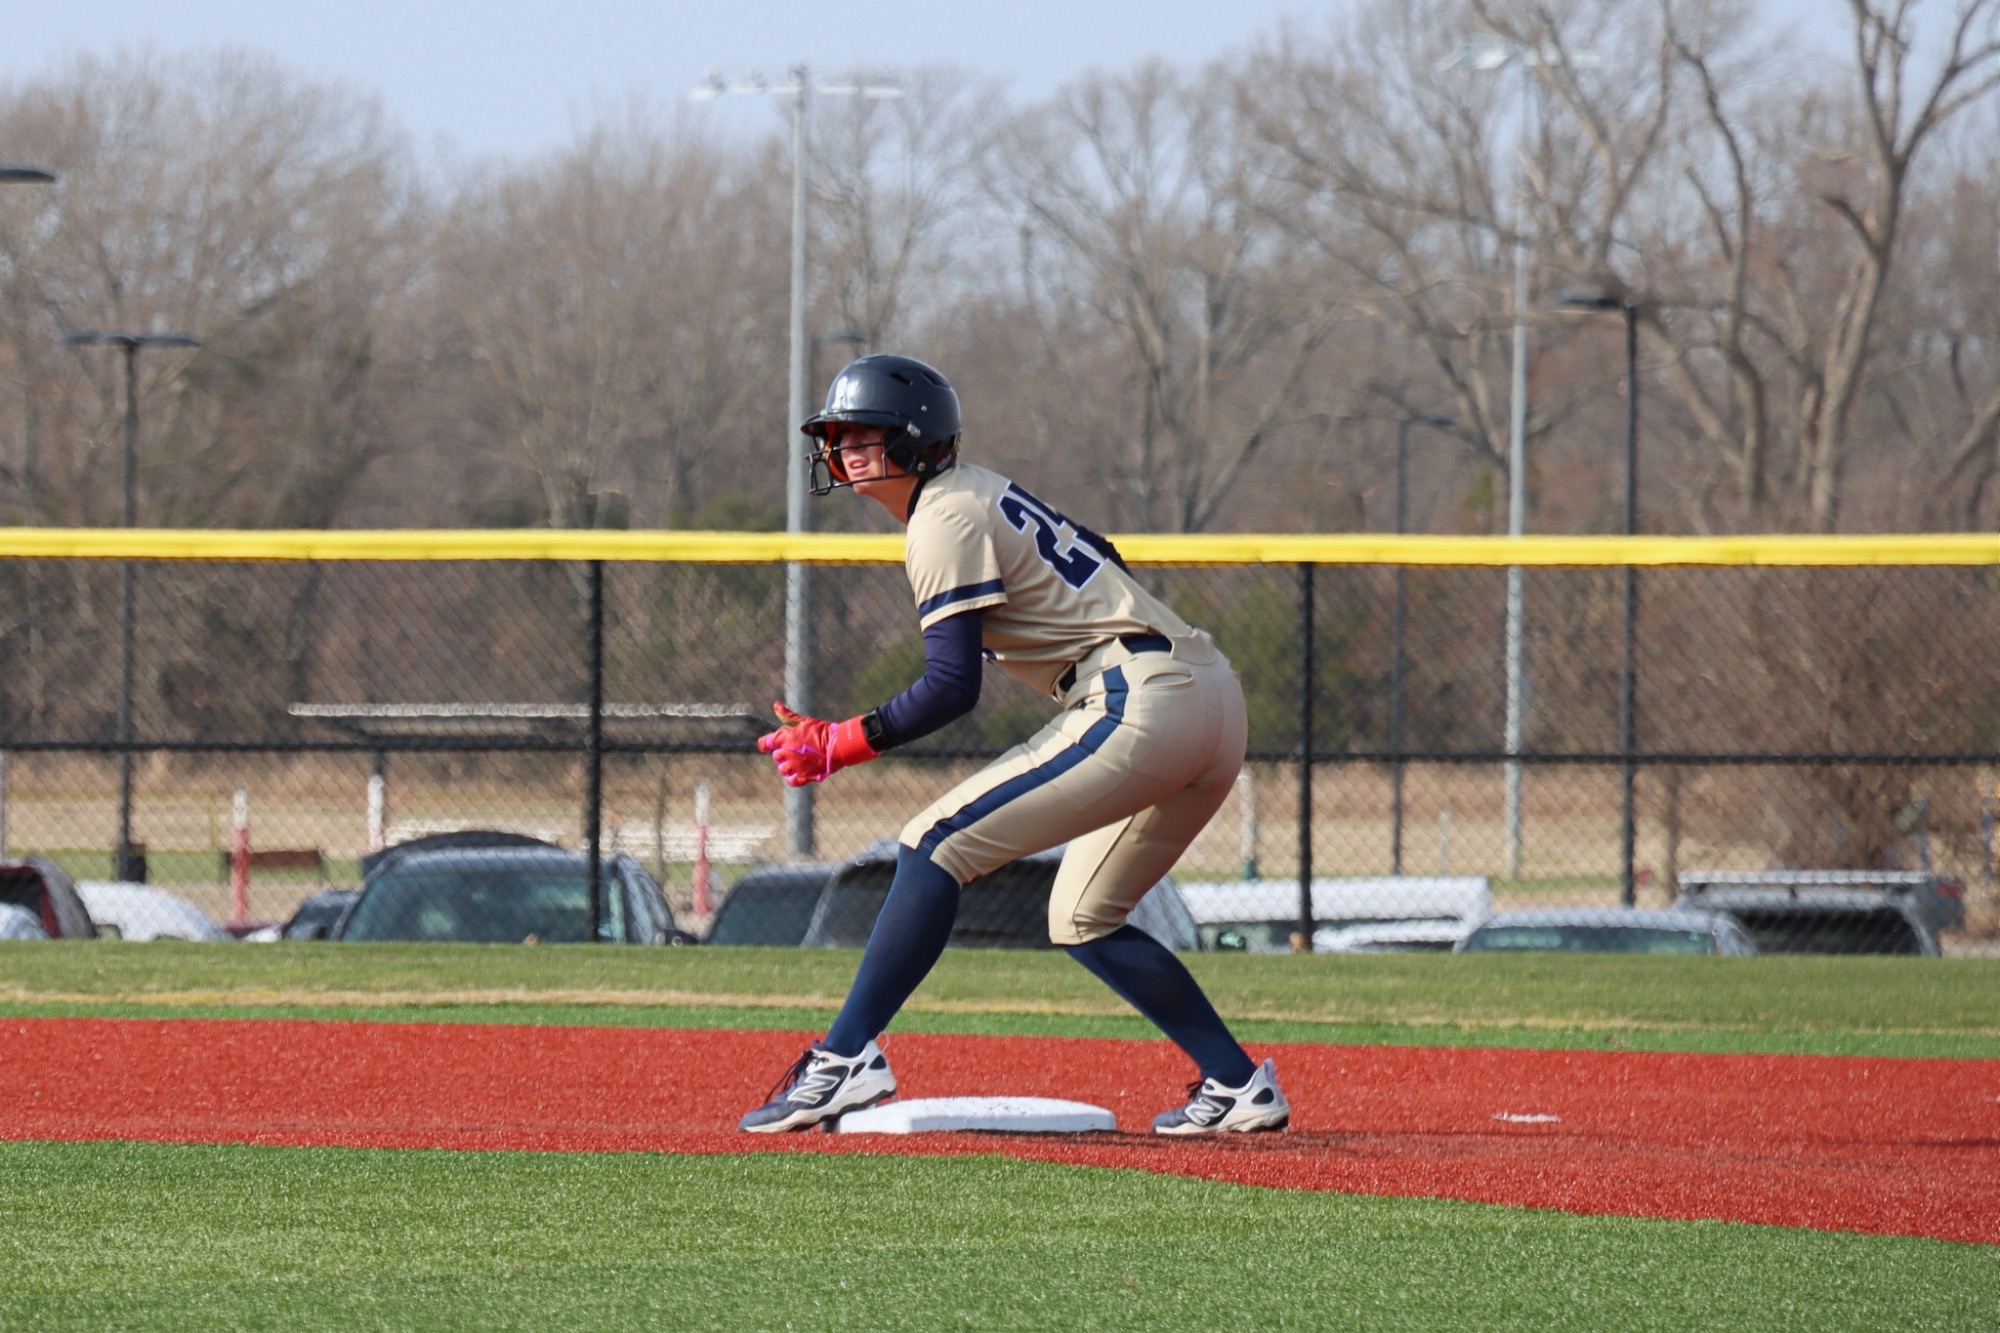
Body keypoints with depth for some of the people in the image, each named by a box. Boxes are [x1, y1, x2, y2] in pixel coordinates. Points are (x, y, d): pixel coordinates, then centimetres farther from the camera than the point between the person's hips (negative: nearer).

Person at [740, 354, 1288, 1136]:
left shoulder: (946, 518, -7)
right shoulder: (983, 493, 23)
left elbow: (953, 688, -14)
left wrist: (840, 747, -8)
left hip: (1139, 703, -10)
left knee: (936, 846, -11)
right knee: (1083, 920, 22)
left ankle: (845, 1059, -20)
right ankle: (1238, 1087, 15)